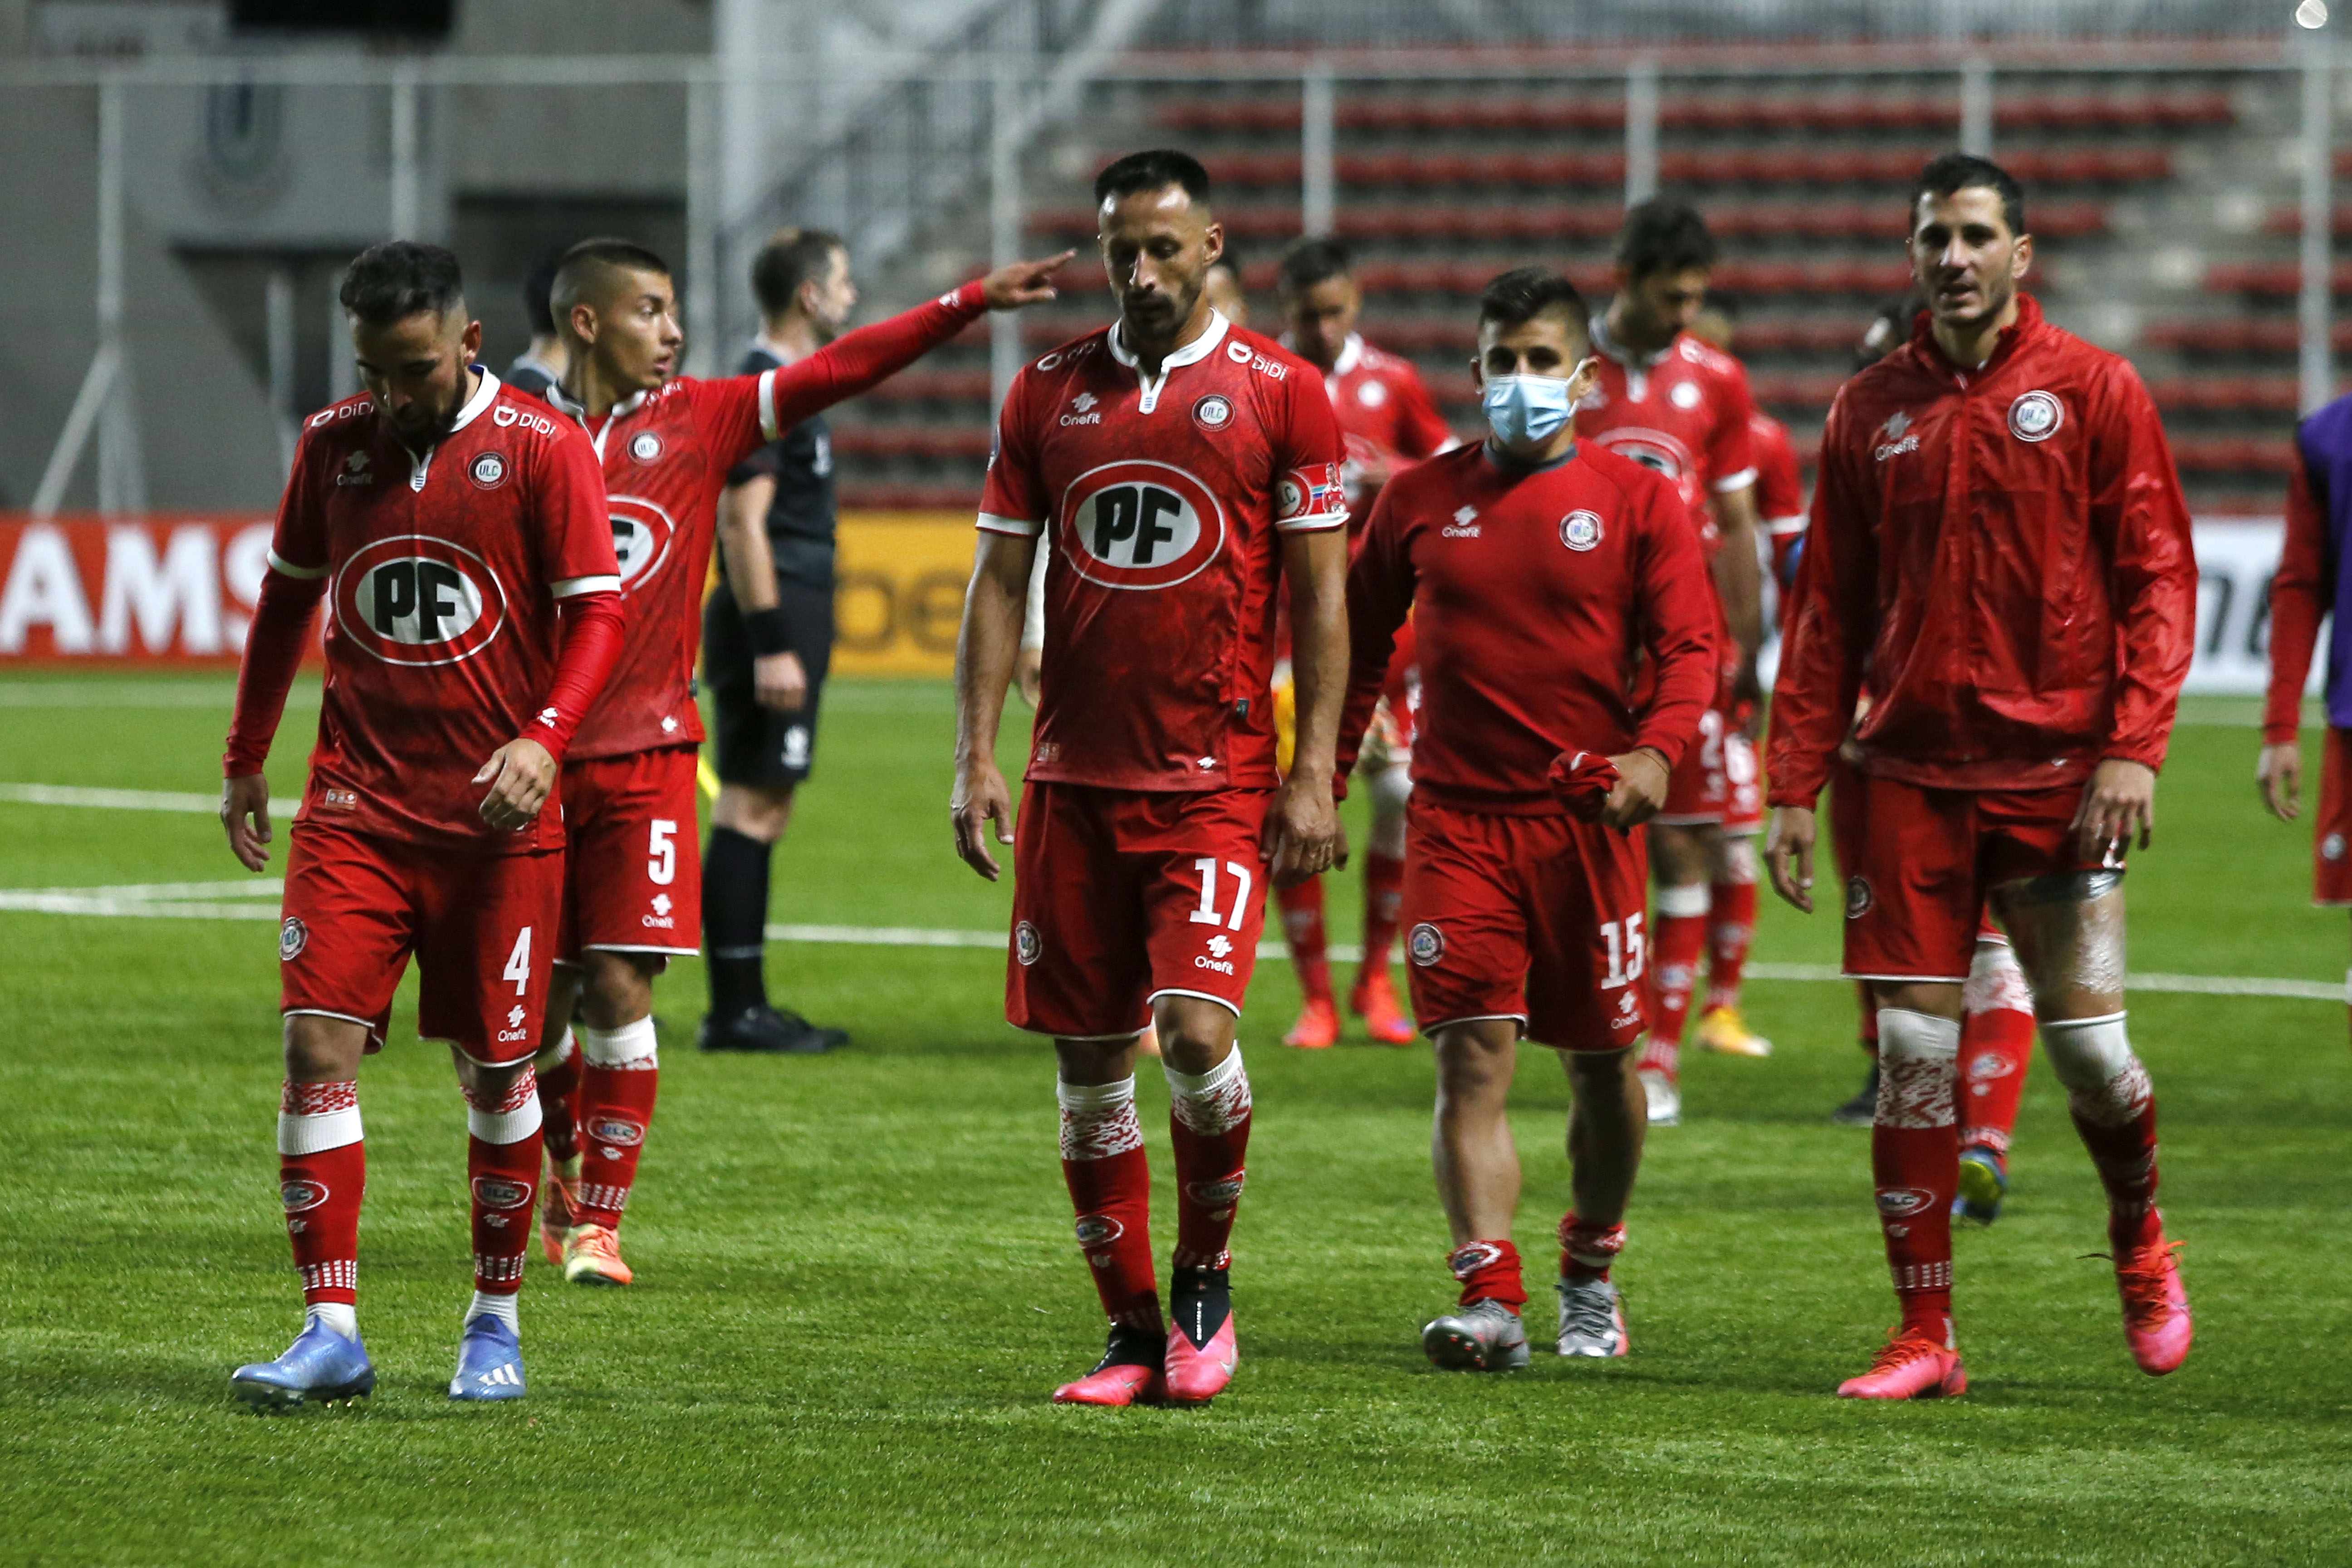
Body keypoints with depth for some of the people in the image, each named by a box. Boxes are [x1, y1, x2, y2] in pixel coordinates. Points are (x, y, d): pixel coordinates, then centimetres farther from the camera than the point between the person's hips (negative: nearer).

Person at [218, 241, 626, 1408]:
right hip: (354, 806, 2)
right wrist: (244, 763, 18)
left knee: (496, 1068, 4)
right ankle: (331, 1333, -9)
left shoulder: (542, 449, -5)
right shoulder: (333, 444, 6)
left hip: (498, 816, -2)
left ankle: (495, 1322, 20)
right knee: (318, 1045, -10)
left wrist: (543, 738, -22)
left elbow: (598, 613, -6)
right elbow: (287, 597, 18)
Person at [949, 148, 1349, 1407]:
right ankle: (1133, 1335, 13)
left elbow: (1319, 596, 1)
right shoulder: (1049, 393, 9)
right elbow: (1000, 582, 11)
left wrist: (1314, 774, -5)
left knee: (1196, 1029, -16)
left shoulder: (1279, 394, 0)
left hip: (1219, 779, -4)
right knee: (1089, 1059, 4)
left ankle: (1205, 1280, 7)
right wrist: (975, 759, 3)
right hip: (1074, 779, 4)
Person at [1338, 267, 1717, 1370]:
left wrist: (1655, 750, -23)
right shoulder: (1420, 499, 7)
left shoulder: (1636, 503, 1)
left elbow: (1688, 647, -4)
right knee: (1472, 1056, -13)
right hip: (1457, 815, 0)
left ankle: (1590, 1274, 33)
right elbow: (1363, 641, 16)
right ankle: (1489, 1300, -20)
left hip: (1589, 817, 0)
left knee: (1601, 1061, 11)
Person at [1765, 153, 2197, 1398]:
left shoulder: (2091, 390, 0)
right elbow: (1827, 609, 12)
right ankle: (1924, 1337, 5)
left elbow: (2158, 578, -3)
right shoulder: (1872, 410, 9)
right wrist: (1796, 785, 6)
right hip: (1912, 775, 3)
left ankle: (2141, 1248, 27)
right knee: (1912, 1050, -2)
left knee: (2086, 1042, -3)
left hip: (2056, 769, -3)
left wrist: (2134, 748, -13)